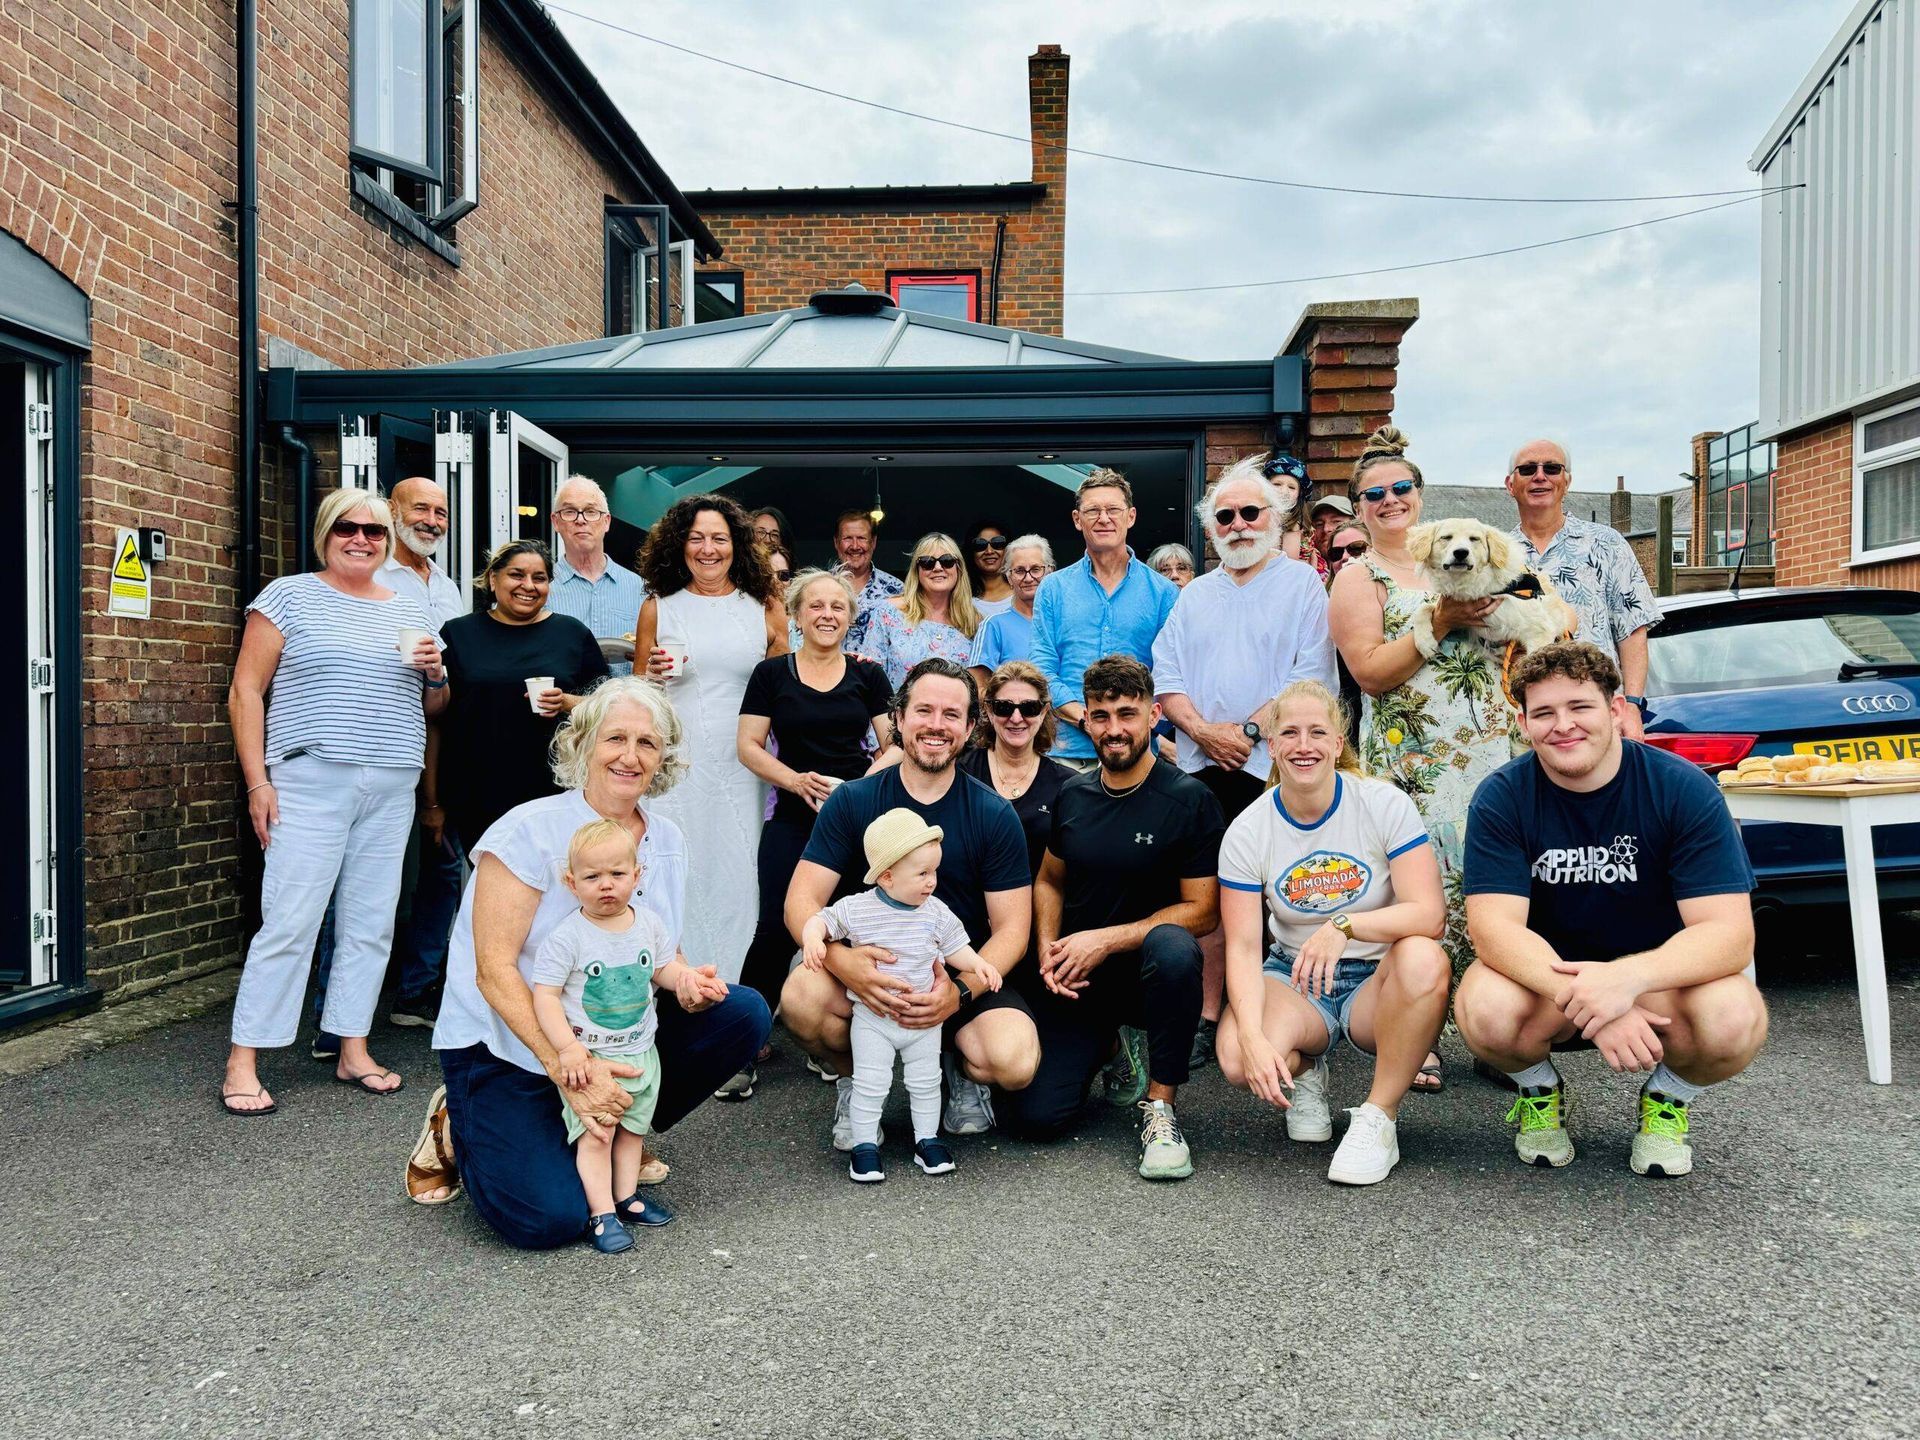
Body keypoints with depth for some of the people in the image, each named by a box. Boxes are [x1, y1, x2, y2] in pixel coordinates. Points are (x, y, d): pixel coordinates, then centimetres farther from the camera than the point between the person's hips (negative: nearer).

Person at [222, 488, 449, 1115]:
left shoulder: (409, 612, 17)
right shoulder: (288, 596, 3)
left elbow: (433, 706, 22)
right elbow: (246, 692, -1)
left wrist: (434, 672, -1)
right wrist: (258, 782, -9)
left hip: (392, 788, 5)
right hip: (311, 782, -4)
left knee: (372, 922, 6)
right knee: (289, 921, -7)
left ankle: (354, 1052, 17)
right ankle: (243, 1063, 2)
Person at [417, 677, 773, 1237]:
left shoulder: (666, 839, 2)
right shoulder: (530, 830, -17)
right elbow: (495, 970, -21)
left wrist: (681, 977, -15)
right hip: (506, 1046, -6)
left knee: (744, 1013, -12)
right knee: (552, 1218, -22)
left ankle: (615, 1135, 5)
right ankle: (458, 1130, 10)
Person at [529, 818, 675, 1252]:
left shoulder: (649, 924, -1)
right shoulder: (567, 937, -16)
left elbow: (665, 967, 13)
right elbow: (545, 995, -16)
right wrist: (567, 1048, -24)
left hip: (640, 1052, 5)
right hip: (587, 1056, -5)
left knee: (632, 1128, 16)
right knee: (596, 1133, -8)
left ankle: (627, 1196, 30)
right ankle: (602, 1213, 1)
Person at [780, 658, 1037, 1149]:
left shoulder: (994, 815, -3)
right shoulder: (852, 801, -2)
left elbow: (1011, 929, -4)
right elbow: (802, 901, -8)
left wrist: (960, 991, -24)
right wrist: (843, 961, -30)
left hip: (966, 977, 0)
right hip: (872, 973, 1)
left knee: (1014, 1063, -28)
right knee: (800, 998, -30)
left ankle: (959, 1068, 11)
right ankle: (854, 1081, 4)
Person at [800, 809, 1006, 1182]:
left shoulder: (936, 913, -4)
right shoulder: (856, 909, -12)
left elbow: (955, 948, 4)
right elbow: (822, 920, -6)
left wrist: (979, 966, -13)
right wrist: (813, 939, -27)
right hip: (872, 1018, -3)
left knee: (926, 1082, 12)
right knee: (870, 1083, 1)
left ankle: (927, 1139, 28)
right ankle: (865, 1145, 15)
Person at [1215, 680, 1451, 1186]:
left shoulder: (1385, 804, -10)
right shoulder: (1247, 832, -6)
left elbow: (1430, 913, -20)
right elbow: (1243, 947, -11)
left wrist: (1344, 926, -37)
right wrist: (1252, 1035, -28)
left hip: (1377, 979, 0)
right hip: (1293, 982, 1)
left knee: (1423, 958, -36)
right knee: (1239, 1061, -30)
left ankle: (1379, 1118, -17)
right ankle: (1304, 1072, 9)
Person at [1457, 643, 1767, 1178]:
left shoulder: (1685, 789, -14)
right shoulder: (1501, 798, -14)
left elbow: (1730, 933, -21)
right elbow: (1494, 925, -22)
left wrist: (1628, 978, -40)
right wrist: (1585, 997, -39)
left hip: (1659, 973, 0)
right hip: (1543, 973, 0)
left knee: (1735, 1018, -32)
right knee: (1485, 1008, -33)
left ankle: (1669, 1098, 5)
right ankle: (1540, 1092, 5)